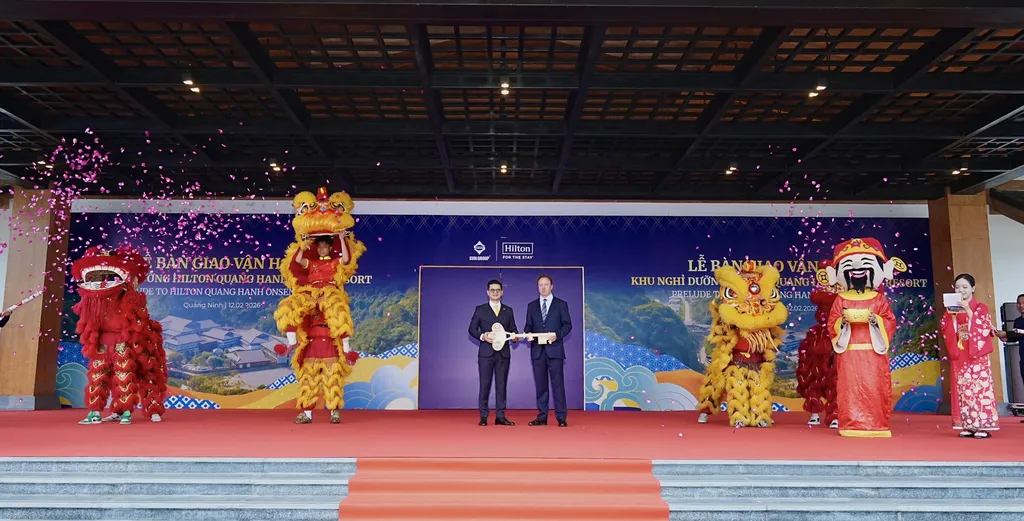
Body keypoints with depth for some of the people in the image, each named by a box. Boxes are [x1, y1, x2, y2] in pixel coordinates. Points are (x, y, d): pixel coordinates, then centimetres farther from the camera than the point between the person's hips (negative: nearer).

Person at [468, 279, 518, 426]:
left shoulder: (508, 311, 12)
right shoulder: (480, 309, 5)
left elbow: (513, 329, 11)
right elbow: (472, 329, 2)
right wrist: (482, 336, -15)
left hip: (503, 353, 2)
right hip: (486, 352, -2)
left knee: (501, 384, 4)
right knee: (485, 384, 0)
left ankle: (500, 416, 9)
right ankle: (483, 417, 7)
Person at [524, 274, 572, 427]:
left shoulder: (561, 304, 5)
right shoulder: (531, 306, 14)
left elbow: (568, 325, 1)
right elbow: (528, 326, 13)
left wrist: (557, 334, -15)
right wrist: (528, 334, -9)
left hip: (554, 349, -3)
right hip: (537, 350, 3)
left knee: (557, 383, -5)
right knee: (540, 384, 6)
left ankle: (561, 417, -1)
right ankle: (542, 417, 11)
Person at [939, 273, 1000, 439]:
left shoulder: (981, 308, 2)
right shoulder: (952, 309, 10)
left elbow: (984, 329, -12)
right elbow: (946, 332, 2)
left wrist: (969, 311, -18)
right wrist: (952, 316, -13)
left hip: (977, 355, -3)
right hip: (959, 356, 3)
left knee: (979, 387, -6)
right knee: (962, 389, 2)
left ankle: (982, 426, -1)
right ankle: (968, 426, 6)